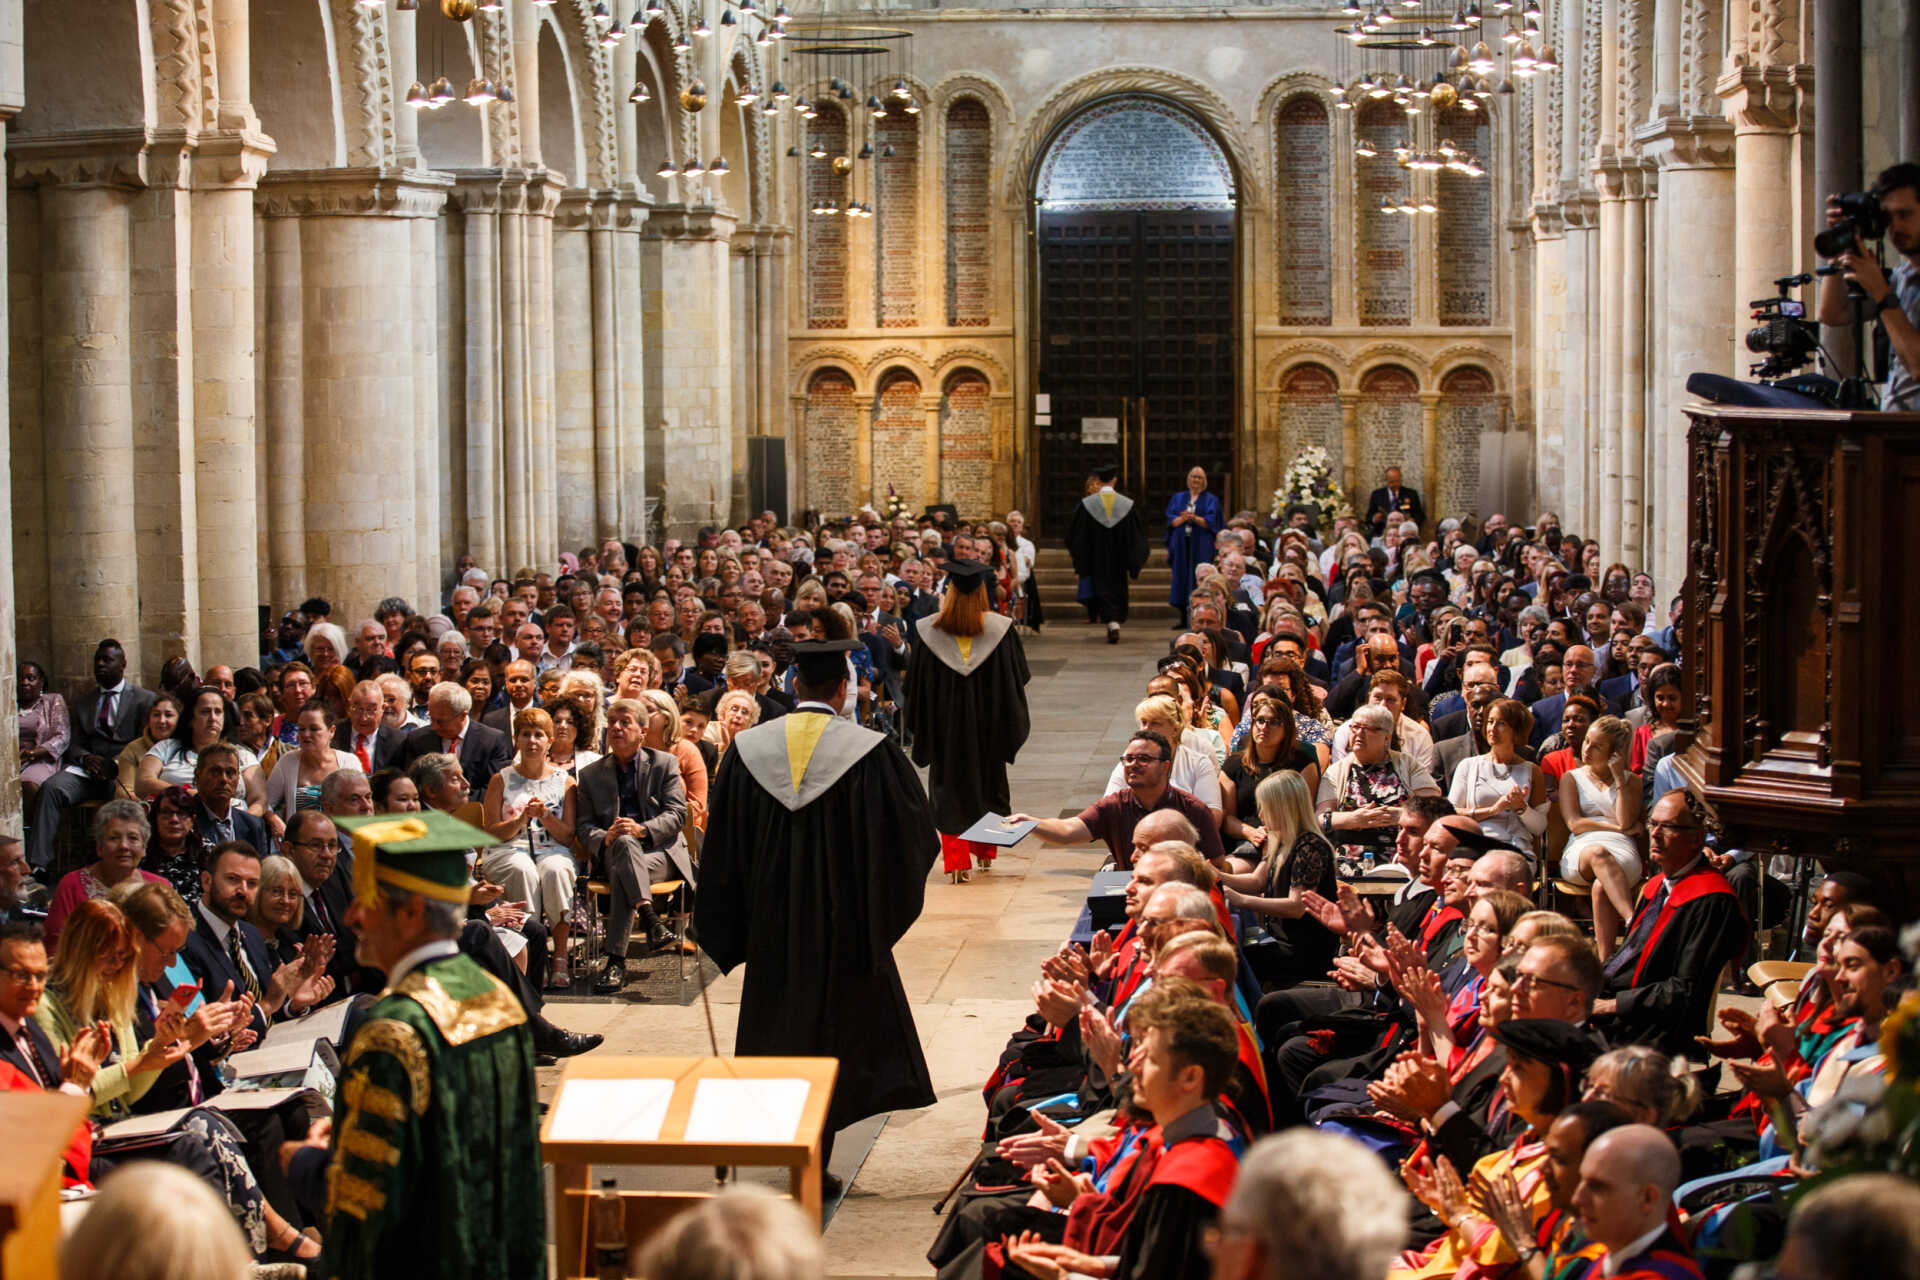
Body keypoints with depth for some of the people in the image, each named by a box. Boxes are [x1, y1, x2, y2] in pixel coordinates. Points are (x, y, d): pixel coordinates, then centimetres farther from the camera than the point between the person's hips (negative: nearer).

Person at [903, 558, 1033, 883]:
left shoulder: (931, 631, -8)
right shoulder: (999, 628, -7)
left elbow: (916, 682, -2)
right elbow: (1019, 674, -1)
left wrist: (915, 727, 9)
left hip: (946, 722, -1)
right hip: (988, 721, 1)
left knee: (949, 788, 6)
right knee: (988, 783, 19)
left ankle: (955, 859, -3)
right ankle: (985, 851, 30)